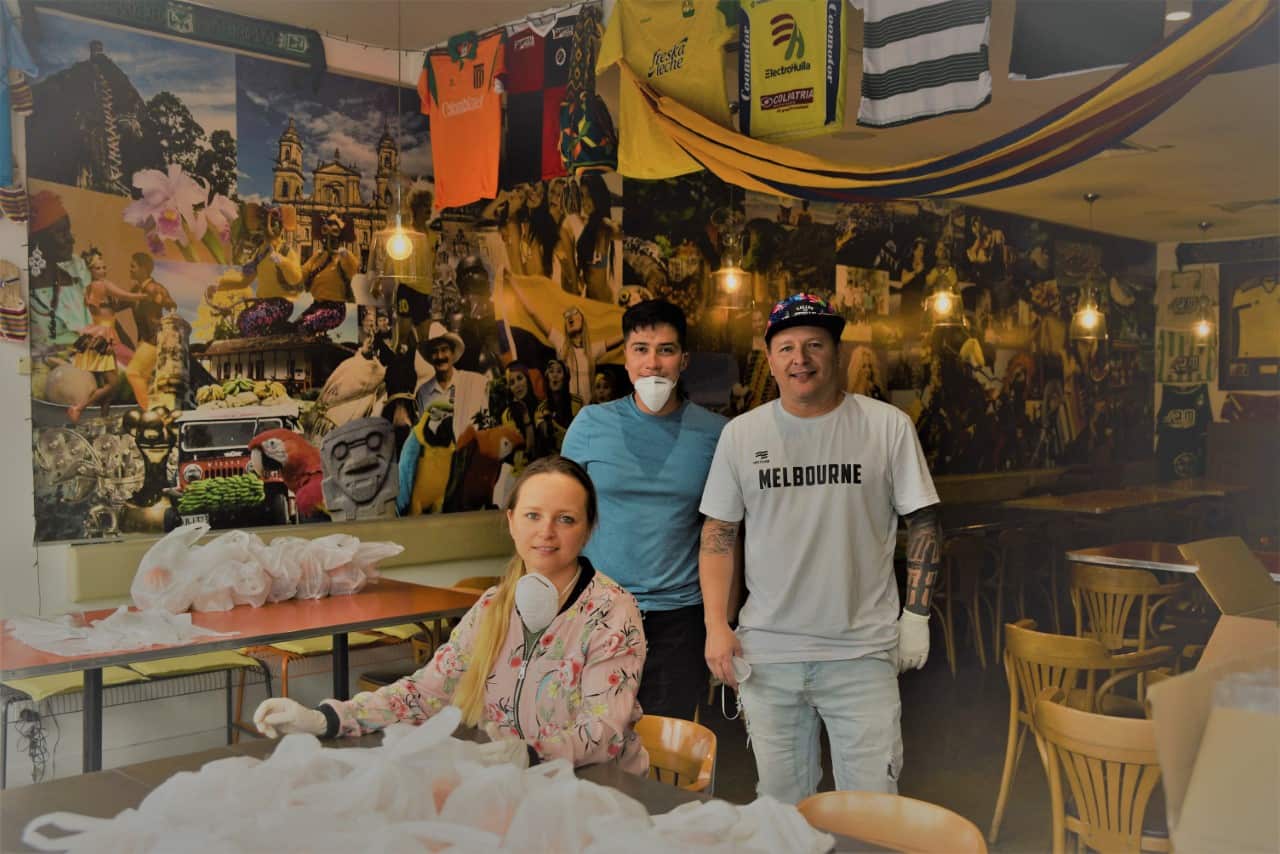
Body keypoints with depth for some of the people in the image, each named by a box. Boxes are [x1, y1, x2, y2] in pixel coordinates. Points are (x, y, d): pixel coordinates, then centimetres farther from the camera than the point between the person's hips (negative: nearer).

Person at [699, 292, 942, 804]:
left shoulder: (889, 425, -2)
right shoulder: (741, 434, 3)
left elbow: (923, 521, 3)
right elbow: (718, 532, 7)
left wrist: (916, 615, -1)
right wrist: (716, 626, -1)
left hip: (863, 651, -1)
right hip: (766, 651, 2)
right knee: (780, 805, 13)